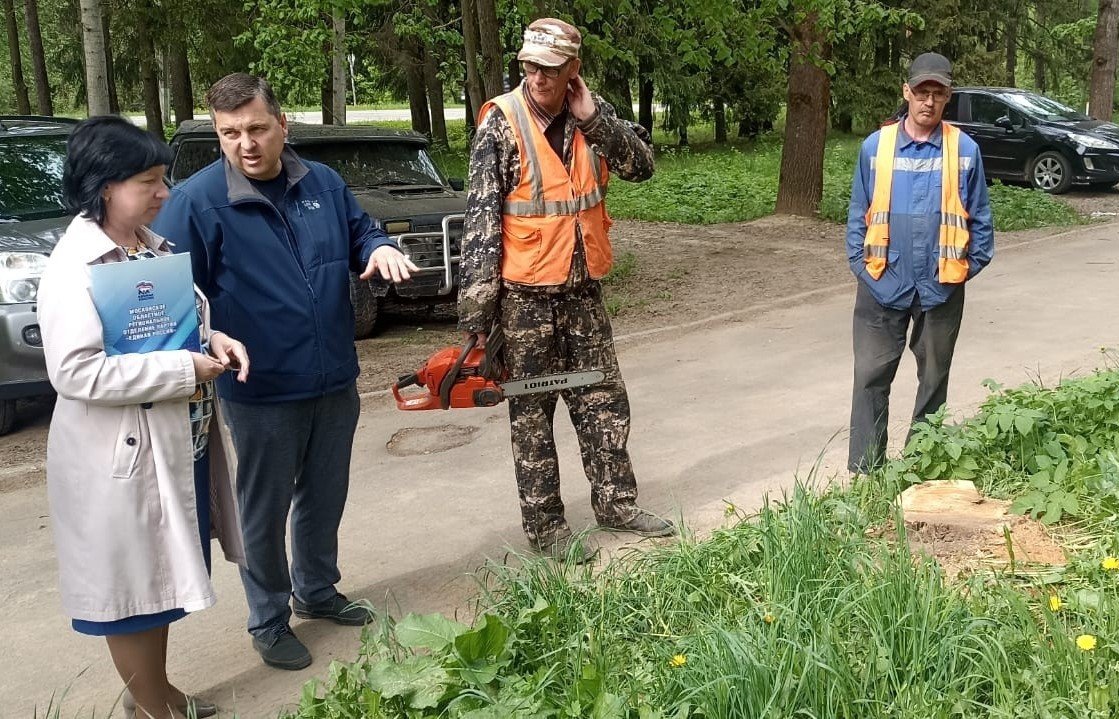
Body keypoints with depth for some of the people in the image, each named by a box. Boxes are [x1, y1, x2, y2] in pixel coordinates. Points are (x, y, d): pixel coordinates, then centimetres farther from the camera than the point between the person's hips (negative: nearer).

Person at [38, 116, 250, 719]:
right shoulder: (74, 268, -19)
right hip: (123, 457, -8)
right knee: (130, 585, 9)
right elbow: (76, 371, -27)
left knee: (161, 577, 22)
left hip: (179, 443, 9)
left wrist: (214, 341, -4)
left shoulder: (153, 246, 7)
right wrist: (185, 369, -24)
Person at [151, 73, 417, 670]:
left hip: (335, 380, 5)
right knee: (265, 509, 9)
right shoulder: (195, 201, -12)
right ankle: (268, 621, 28)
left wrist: (379, 248, -6)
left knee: (325, 496, 20)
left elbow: (358, 232, 17)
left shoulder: (324, 183, 3)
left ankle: (317, 589, 41)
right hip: (260, 391, -5)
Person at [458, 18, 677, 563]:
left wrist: (593, 118, -16)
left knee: (604, 400, 13)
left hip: (583, 289, 5)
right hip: (526, 294, -5)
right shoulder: (502, 121, -12)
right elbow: (481, 216, -14)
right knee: (532, 413, 5)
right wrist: (476, 308, -18)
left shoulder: (592, 113, 4)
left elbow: (641, 165, -3)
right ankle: (544, 525, 17)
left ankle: (616, 502, 29)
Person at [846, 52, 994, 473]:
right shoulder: (875, 147, -2)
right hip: (884, 285, 0)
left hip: (941, 287, 1)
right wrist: (860, 264, -2)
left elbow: (979, 217, 5)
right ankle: (864, 470, 8)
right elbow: (858, 214, 4)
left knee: (934, 377, 13)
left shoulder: (965, 150, -2)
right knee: (871, 376, -1)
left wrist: (971, 265, -2)